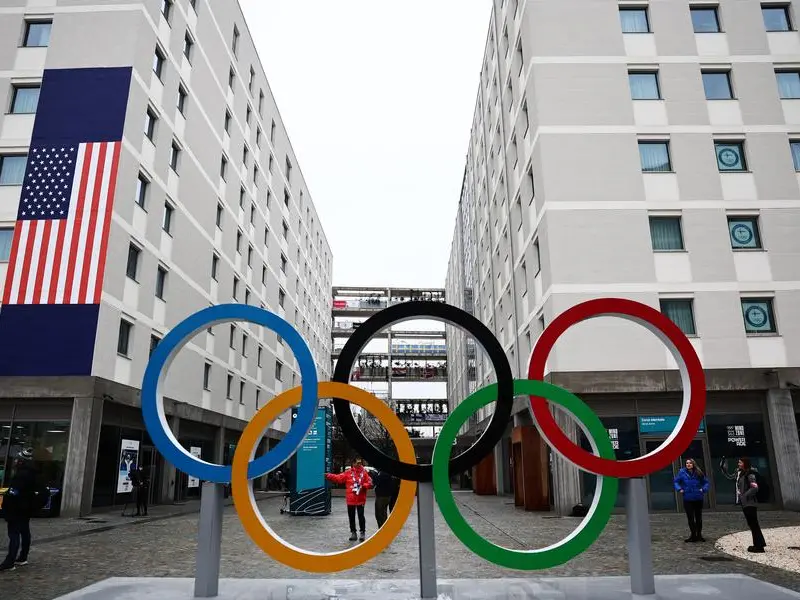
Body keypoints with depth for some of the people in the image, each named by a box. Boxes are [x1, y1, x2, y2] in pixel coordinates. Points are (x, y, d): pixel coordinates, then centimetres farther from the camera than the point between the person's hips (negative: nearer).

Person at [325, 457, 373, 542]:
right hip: (350, 499, 2)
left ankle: (362, 532, 11)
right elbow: (338, 478, -2)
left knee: (361, 516, 0)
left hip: (360, 499, -2)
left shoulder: (364, 472, 0)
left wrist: (363, 486, -18)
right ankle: (353, 532, 21)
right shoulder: (348, 472, 1)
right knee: (351, 517, 9)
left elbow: (369, 483, -1)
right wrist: (329, 476, -12)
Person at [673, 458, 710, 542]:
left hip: (698, 498, 1)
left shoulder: (698, 473, -5)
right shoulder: (682, 472, -7)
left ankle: (699, 535, 27)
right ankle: (693, 535, 16)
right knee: (690, 518, 4)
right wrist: (679, 489, -11)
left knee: (698, 517, 13)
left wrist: (703, 489, -10)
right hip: (687, 499, -1)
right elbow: (676, 481, 4)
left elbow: (706, 482, 6)